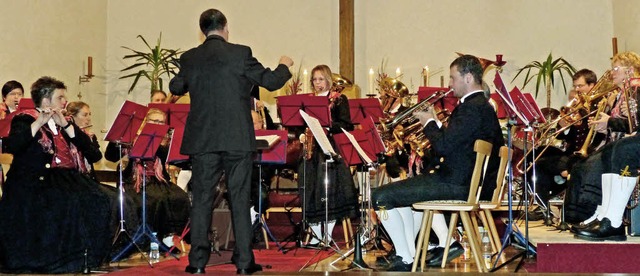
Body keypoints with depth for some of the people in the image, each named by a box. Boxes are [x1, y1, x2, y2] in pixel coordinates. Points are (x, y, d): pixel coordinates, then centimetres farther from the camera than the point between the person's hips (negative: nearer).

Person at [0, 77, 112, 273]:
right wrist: (40, 122, -21)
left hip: (65, 179, 6)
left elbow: (86, 146, 5)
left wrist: (64, 124, -5)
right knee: (67, 202, -32)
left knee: (94, 199, -20)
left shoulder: (63, 122, 19)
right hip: (34, 181, -6)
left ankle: (87, 255, -13)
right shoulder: (24, 120, 1)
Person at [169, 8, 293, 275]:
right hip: (237, 139, -2)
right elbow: (270, 81, -1)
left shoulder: (189, 58, 3)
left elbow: (175, 87, 19)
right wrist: (284, 65, 19)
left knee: (201, 200, 7)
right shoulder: (240, 53, -6)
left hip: (202, 140, 2)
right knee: (240, 199, 4)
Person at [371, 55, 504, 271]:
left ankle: (405, 259, -1)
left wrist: (429, 122, -8)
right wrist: (435, 123, 9)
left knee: (380, 197, -11)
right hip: (469, 181, 11)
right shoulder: (482, 105, 14)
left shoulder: (472, 108, -19)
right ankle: (446, 243, 28)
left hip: (459, 185, -11)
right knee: (413, 187, 38)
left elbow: (443, 146, -25)